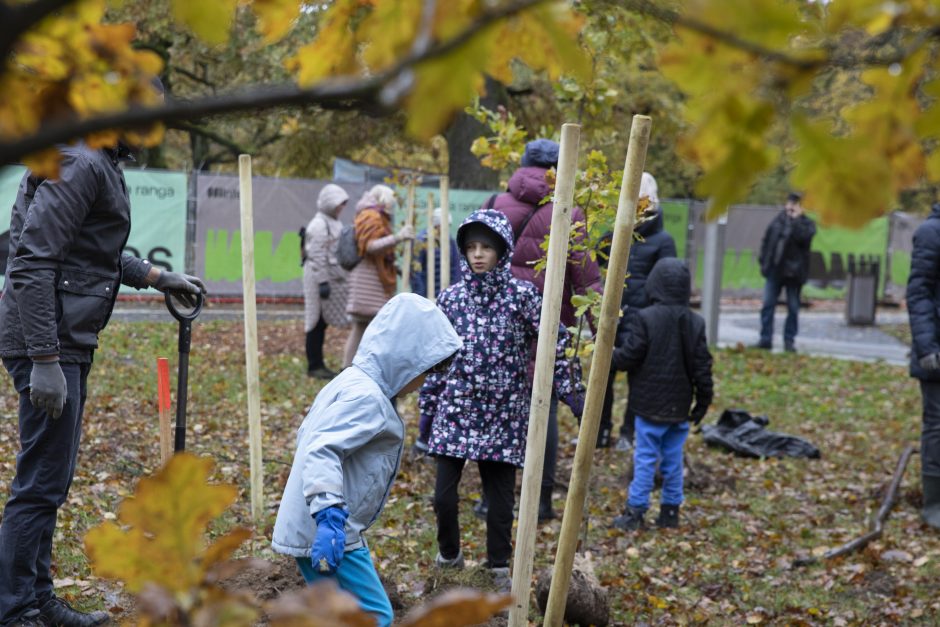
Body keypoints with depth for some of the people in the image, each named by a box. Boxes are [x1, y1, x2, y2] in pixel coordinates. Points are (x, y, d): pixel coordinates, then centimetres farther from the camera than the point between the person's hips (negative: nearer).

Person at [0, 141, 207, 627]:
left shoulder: (101, 165, 14)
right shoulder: (79, 164, -17)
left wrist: (158, 277, 26)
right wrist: (44, 360, -25)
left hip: (69, 343, 10)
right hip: (49, 344, -10)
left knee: (51, 478, 16)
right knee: (41, 483, -4)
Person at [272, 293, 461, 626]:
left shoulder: (350, 381, 14)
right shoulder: (366, 396, -17)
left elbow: (309, 436, 25)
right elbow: (322, 451, -30)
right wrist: (329, 515, -40)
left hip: (308, 528, 10)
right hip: (326, 533, -10)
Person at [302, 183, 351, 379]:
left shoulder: (333, 223, 17)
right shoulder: (319, 225, -13)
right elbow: (317, 256, -19)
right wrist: (323, 281, -22)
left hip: (335, 280, 9)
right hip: (321, 279, -9)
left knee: (322, 323, 11)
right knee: (318, 323, -4)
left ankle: (318, 365, 16)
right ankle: (314, 366, 0)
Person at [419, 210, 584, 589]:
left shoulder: (522, 296, -5)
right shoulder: (451, 298, 3)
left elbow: (556, 344, -1)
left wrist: (573, 393, -2)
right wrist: (427, 403, 13)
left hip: (503, 412, -2)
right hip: (456, 408, 2)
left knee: (500, 494, 5)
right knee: (444, 492, -2)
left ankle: (500, 565, 25)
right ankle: (449, 554, 24)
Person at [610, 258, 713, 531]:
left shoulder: (643, 319, -15)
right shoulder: (695, 323, 1)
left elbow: (627, 357, -13)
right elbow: (702, 365, 4)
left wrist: (610, 353, 8)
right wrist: (703, 401, 12)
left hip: (650, 405, -4)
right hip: (680, 407, 4)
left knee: (645, 458, 0)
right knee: (673, 458, 12)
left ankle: (635, 511, 4)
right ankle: (670, 511, 18)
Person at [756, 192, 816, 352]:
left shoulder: (808, 224, -1)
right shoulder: (778, 220, 10)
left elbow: (802, 237, -22)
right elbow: (766, 241, 13)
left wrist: (795, 219, -14)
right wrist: (764, 262, 7)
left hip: (794, 272, -3)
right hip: (774, 270, 3)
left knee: (793, 308, 4)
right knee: (768, 305, 0)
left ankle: (789, 340, 11)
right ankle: (766, 338, 5)